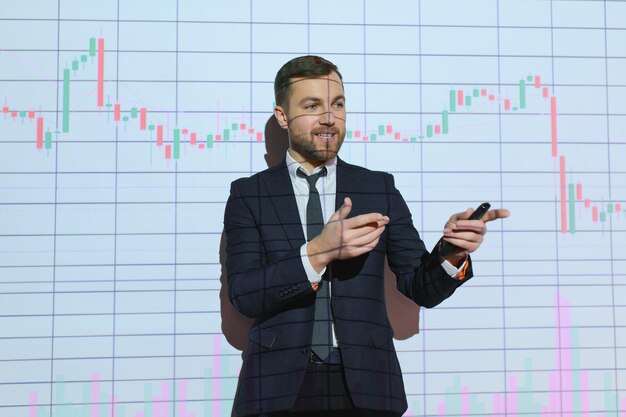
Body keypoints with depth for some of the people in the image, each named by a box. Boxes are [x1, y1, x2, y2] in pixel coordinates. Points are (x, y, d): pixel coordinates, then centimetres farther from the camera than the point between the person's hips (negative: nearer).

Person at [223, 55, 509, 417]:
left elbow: (420, 288, 2)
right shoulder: (249, 194, 1)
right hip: (280, 386, -1)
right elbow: (243, 295, -9)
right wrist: (318, 252, -23)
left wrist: (451, 254, -19)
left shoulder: (380, 188, 3)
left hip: (365, 385, 1)